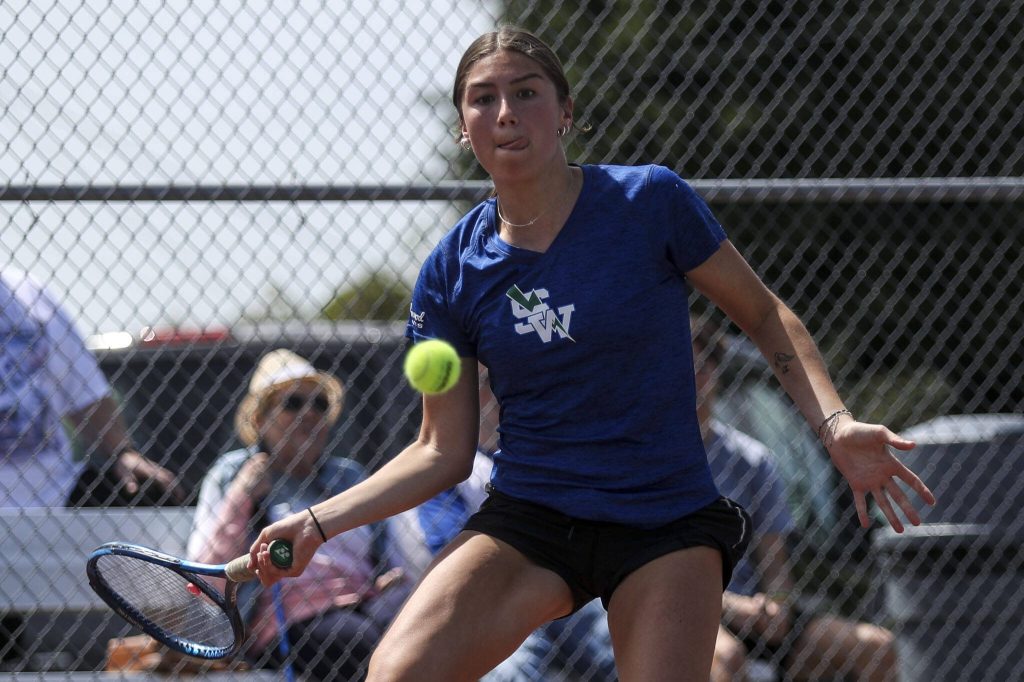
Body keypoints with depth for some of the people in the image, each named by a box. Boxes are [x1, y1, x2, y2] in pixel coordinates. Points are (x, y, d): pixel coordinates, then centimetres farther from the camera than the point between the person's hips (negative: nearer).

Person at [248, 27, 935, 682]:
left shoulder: (651, 202, -7)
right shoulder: (453, 272, 0)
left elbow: (764, 315, 4)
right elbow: (443, 451, 5)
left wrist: (834, 423, -10)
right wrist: (318, 522, -5)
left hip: (669, 526, -1)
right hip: (528, 522, 1)